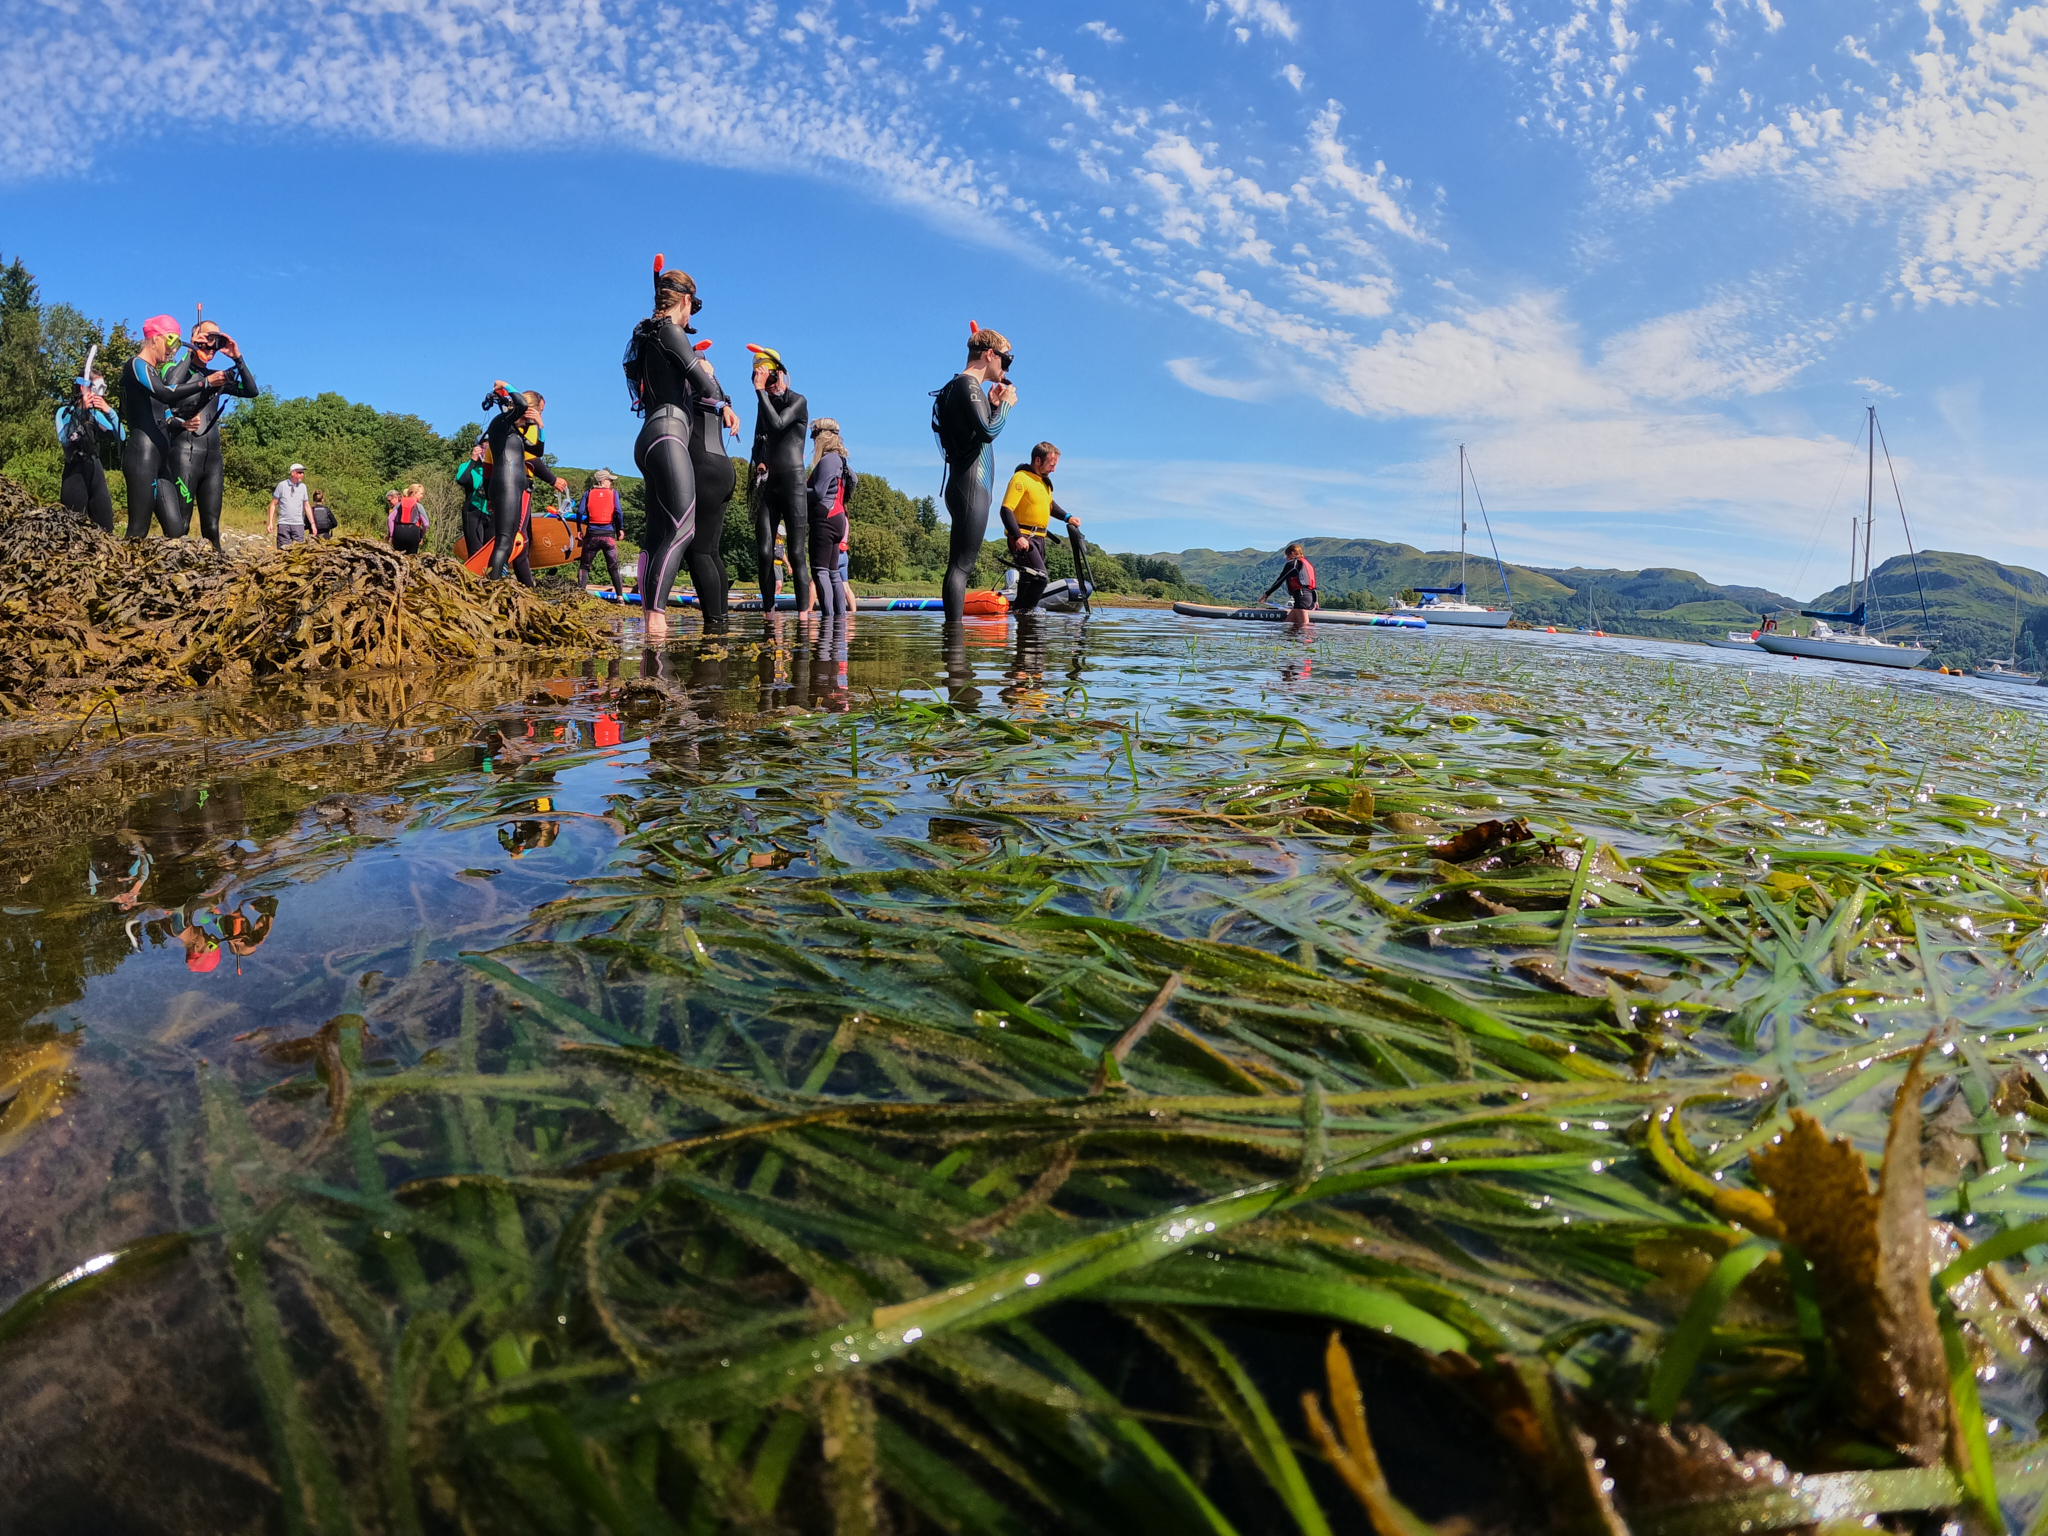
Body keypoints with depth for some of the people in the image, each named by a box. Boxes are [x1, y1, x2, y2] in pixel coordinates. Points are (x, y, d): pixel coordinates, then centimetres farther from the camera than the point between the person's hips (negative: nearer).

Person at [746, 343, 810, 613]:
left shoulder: (797, 401, -1)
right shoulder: (765, 403, 17)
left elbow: (777, 424, -19)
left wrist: (761, 390, -13)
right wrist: (759, 462, 5)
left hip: (792, 480, -6)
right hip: (767, 483, 6)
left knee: (795, 553, -10)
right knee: (764, 552, -4)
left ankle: (803, 615, -11)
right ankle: (769, 614, 0)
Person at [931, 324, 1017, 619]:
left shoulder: (964, 386, 23)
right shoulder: (968, 385, -7)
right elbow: (988, 432, -19)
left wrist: (993, 405, 17)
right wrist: (1006, 404, -3)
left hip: (969, 488, 10)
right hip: (971, 487, -10)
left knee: (961, 565, 5)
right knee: (961, 565, -16)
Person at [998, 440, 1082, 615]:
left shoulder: (1044, 480, 14)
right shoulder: (1021, 478, -14)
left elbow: (1050, 504, 30)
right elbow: (1006, 510, -21)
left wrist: (1067, 517, 13)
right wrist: (1018, 537, -29)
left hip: (1039, 537, 9)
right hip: (1022, 537, -9)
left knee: (1030, 580, 13)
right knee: (1039, 577, -20)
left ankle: (1019, 609, 23)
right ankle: (1022, 612, -15)